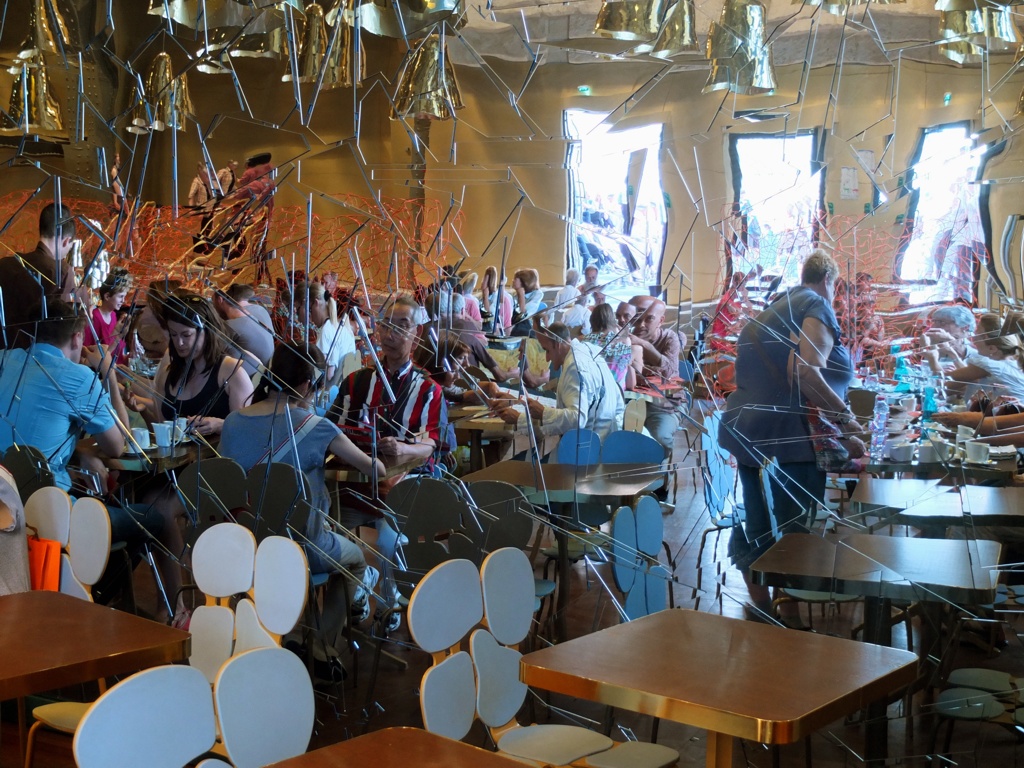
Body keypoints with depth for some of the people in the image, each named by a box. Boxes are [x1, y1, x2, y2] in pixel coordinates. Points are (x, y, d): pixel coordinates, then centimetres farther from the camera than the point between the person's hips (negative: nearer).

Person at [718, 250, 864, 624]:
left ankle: (761, 616, 25)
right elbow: (806, 374, -21)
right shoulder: (817, 306, -4)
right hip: (789, 439, -8)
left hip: (747, 434, 8)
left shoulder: (770, 310, 22)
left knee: (757, 532, 14)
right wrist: (846, 419, -15)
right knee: (797, 537, -1)